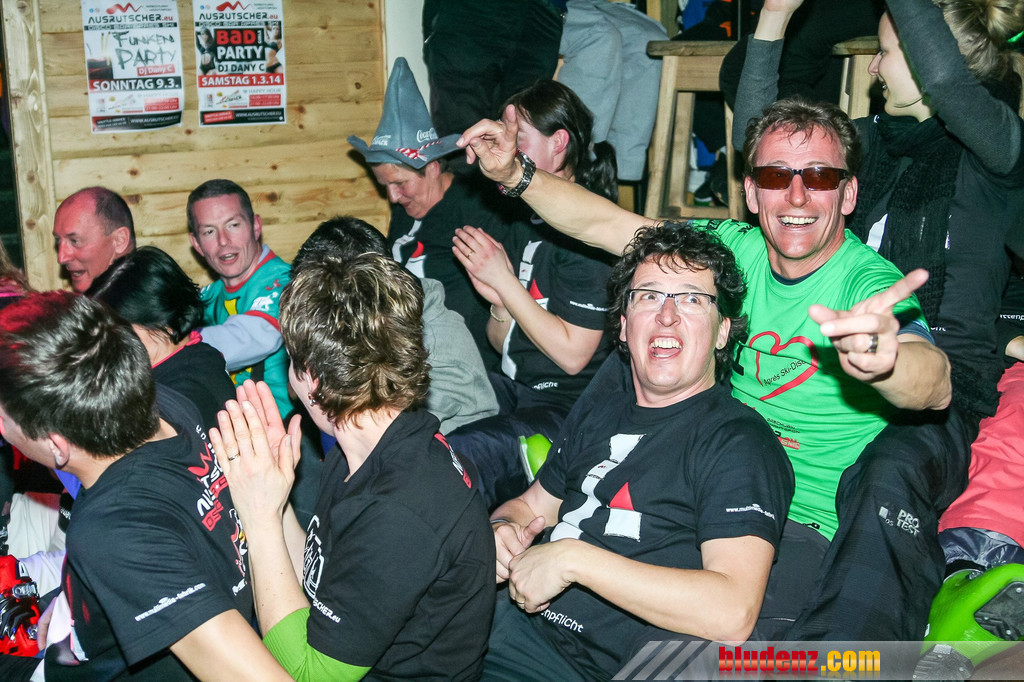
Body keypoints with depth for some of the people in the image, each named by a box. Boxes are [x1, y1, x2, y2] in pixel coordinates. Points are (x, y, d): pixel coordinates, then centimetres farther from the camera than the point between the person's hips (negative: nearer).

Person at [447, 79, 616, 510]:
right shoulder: (523, 223, 11)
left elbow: (573, 353, -18)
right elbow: (503, 345, 15)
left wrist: (505, 281, -14)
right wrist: (498, 302, -8)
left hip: (566, 409, -9)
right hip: (511, 390, 9)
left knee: (453, 459, -29)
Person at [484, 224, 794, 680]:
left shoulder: (740, 443, -10)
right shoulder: (597, 413, 15)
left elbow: (732, 615, -23)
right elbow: (532, 505, 24)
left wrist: (573, 557, -21)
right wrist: (502, 530, -2)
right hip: (520, 624, 7)